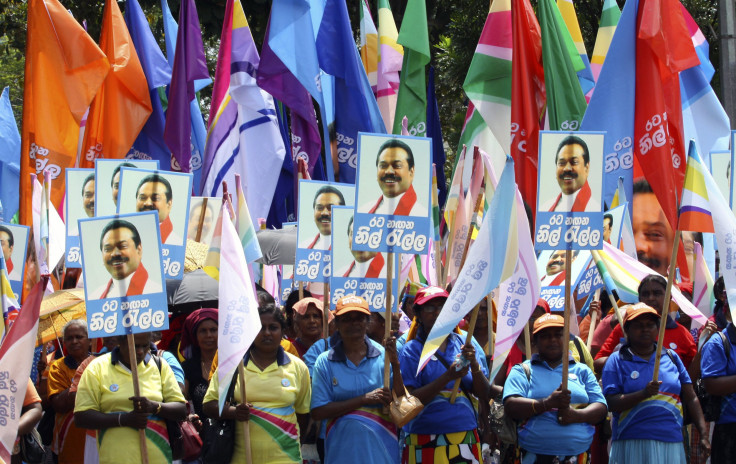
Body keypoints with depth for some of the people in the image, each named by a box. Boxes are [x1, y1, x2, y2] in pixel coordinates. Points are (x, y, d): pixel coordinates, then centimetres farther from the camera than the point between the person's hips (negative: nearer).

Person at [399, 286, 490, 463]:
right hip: (427, 443, -3)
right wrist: (448, 377, -18)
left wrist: (474, 366, -12)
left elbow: (485, 397, 5)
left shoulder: (465, 344, 9)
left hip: (466, 440, 3)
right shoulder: (412, 350, 0)